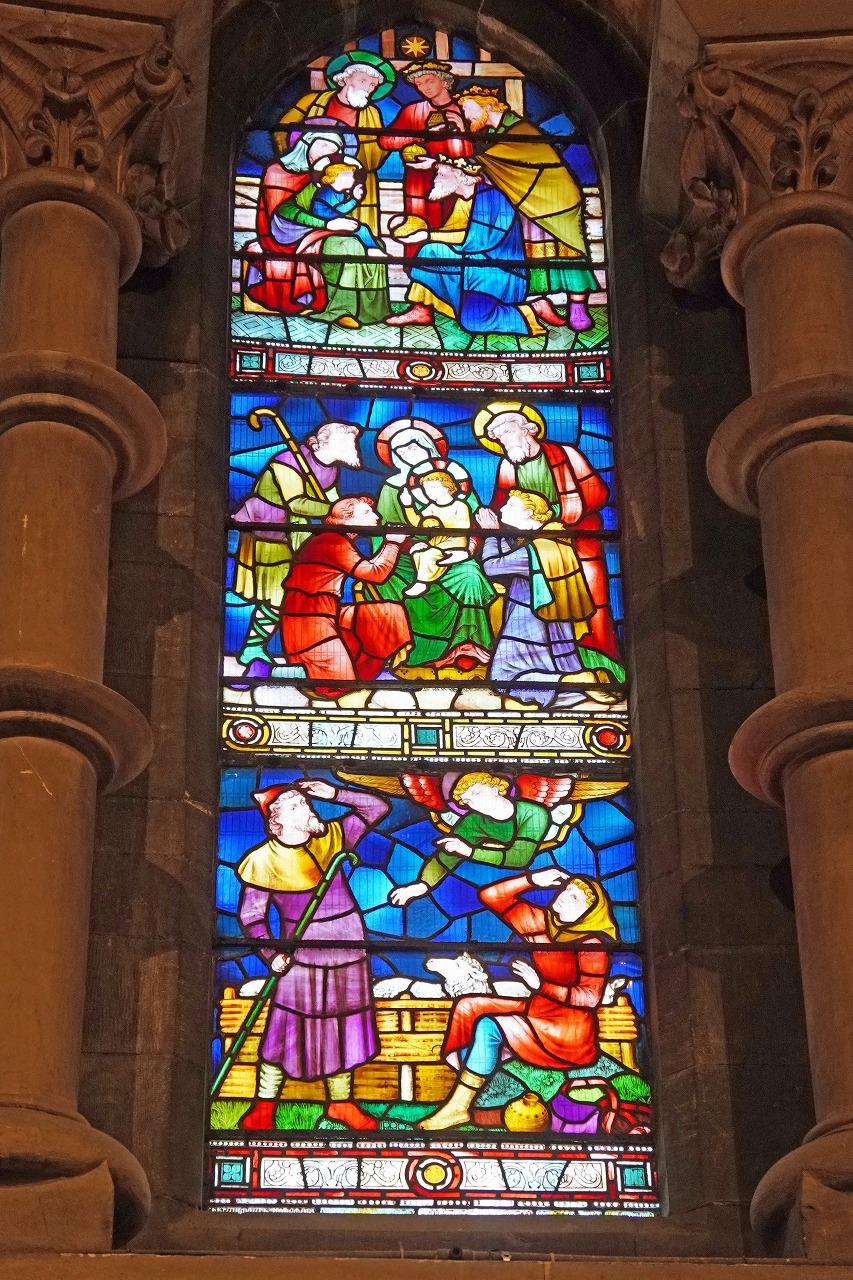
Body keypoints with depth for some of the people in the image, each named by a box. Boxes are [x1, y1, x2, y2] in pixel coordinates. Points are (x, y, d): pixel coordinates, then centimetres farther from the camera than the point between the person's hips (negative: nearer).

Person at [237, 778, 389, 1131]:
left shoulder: (331, 837, -2)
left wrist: (334, 794, -10)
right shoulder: (264, 860, -12)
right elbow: (251, 914, -7)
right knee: (286, 1027, -2)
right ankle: (264, 1105, 10)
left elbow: (377, 808, 2)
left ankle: (340, 1101, 25)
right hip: (300, 953, -4)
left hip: (347, 949, 4)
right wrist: (271, 953, -20)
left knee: (343, 1025, 12)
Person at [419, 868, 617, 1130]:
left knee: (489, 1025, -21)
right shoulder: (541, 922, 5)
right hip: (543, 1008, 8)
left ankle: (458, 1108, -19)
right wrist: (533, 880, -5)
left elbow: (590, 998, -18)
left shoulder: (592, 943, -12)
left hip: (572, 1026, -8)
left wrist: (541, 986, -19)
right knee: (470, 1007, -4)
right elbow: (491, 895, 6)